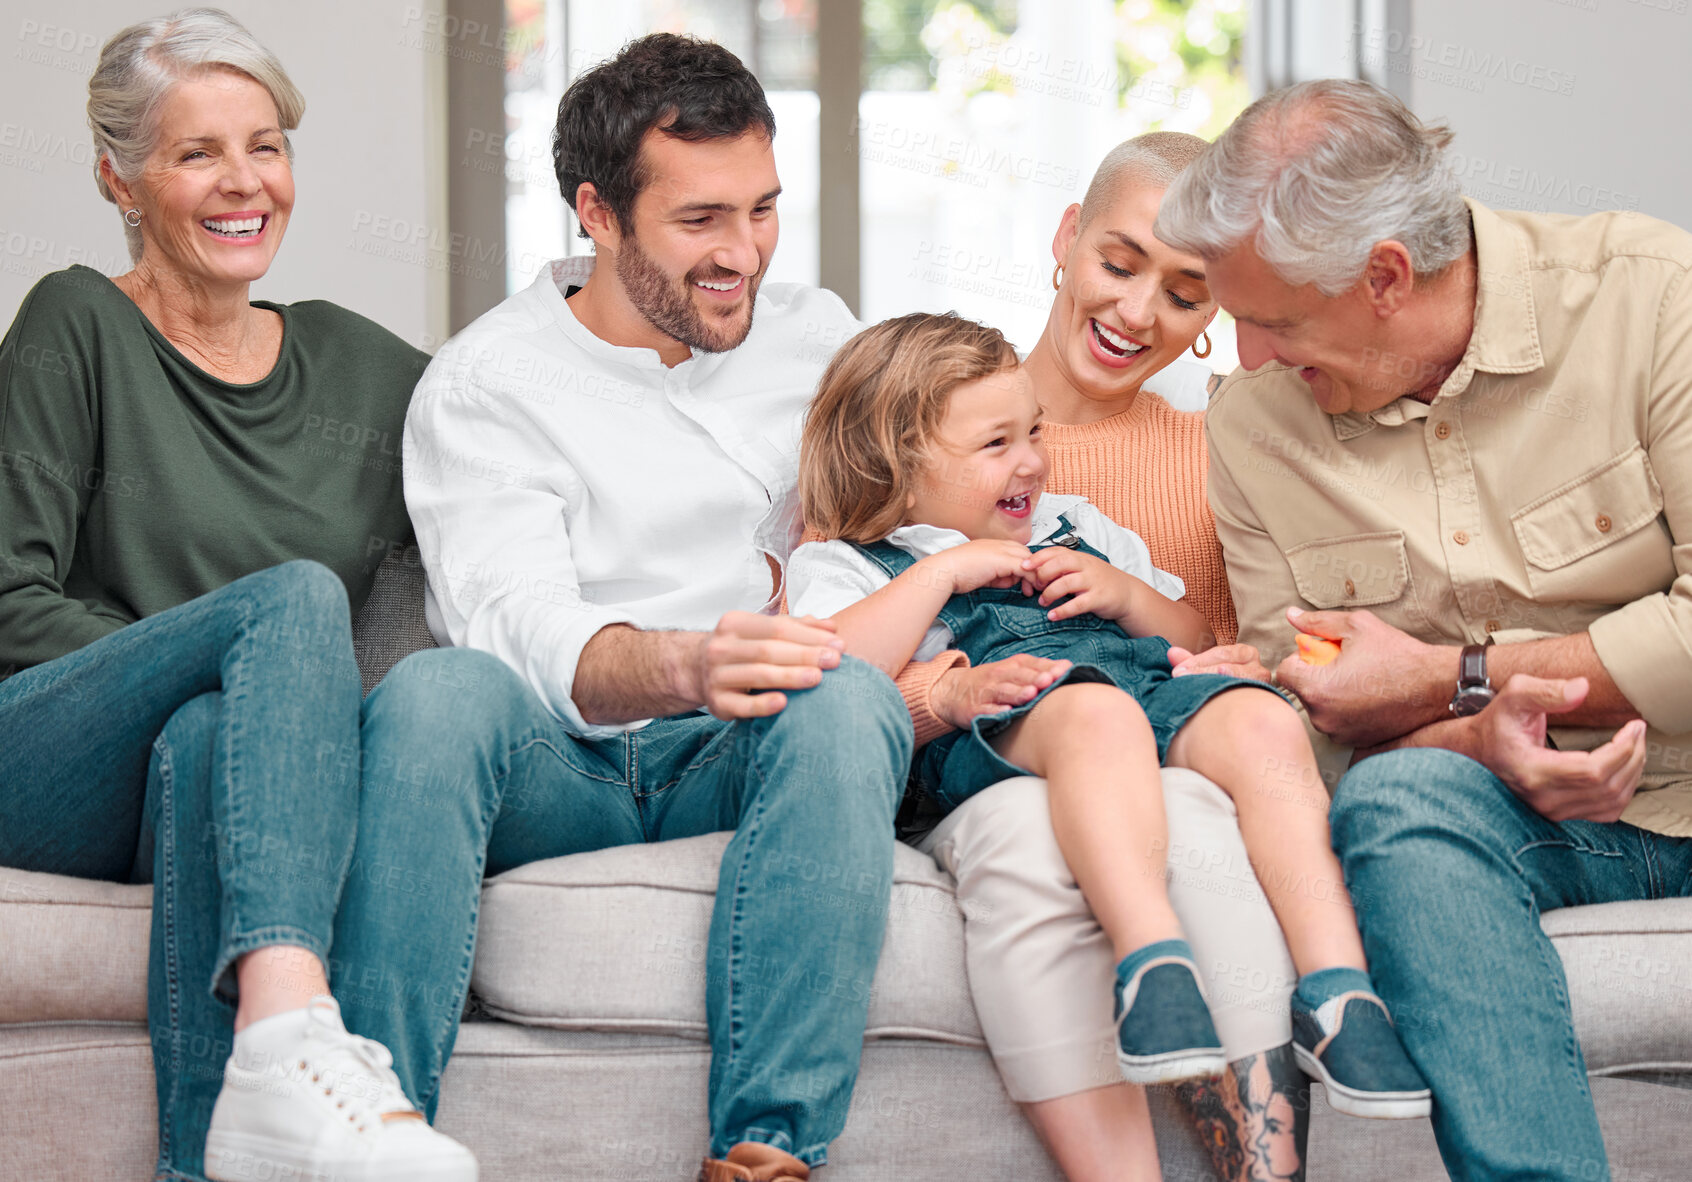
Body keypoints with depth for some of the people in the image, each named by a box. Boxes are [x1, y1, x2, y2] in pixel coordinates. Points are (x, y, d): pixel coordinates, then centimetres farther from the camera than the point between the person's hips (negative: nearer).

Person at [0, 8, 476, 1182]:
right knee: (298, 592, -31)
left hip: (225, 768, 3)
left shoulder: (355, 364, 17)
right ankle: (290, 1042, -53)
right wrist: (245, 656, -13)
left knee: (204, 743, -36)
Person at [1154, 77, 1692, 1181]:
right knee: (1393, 797, -31)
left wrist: (1448, 679, -10)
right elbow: (1306, 709, 6)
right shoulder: (1254, 424, 5)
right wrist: (1483, 735, -15)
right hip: (1503, 802, 3)